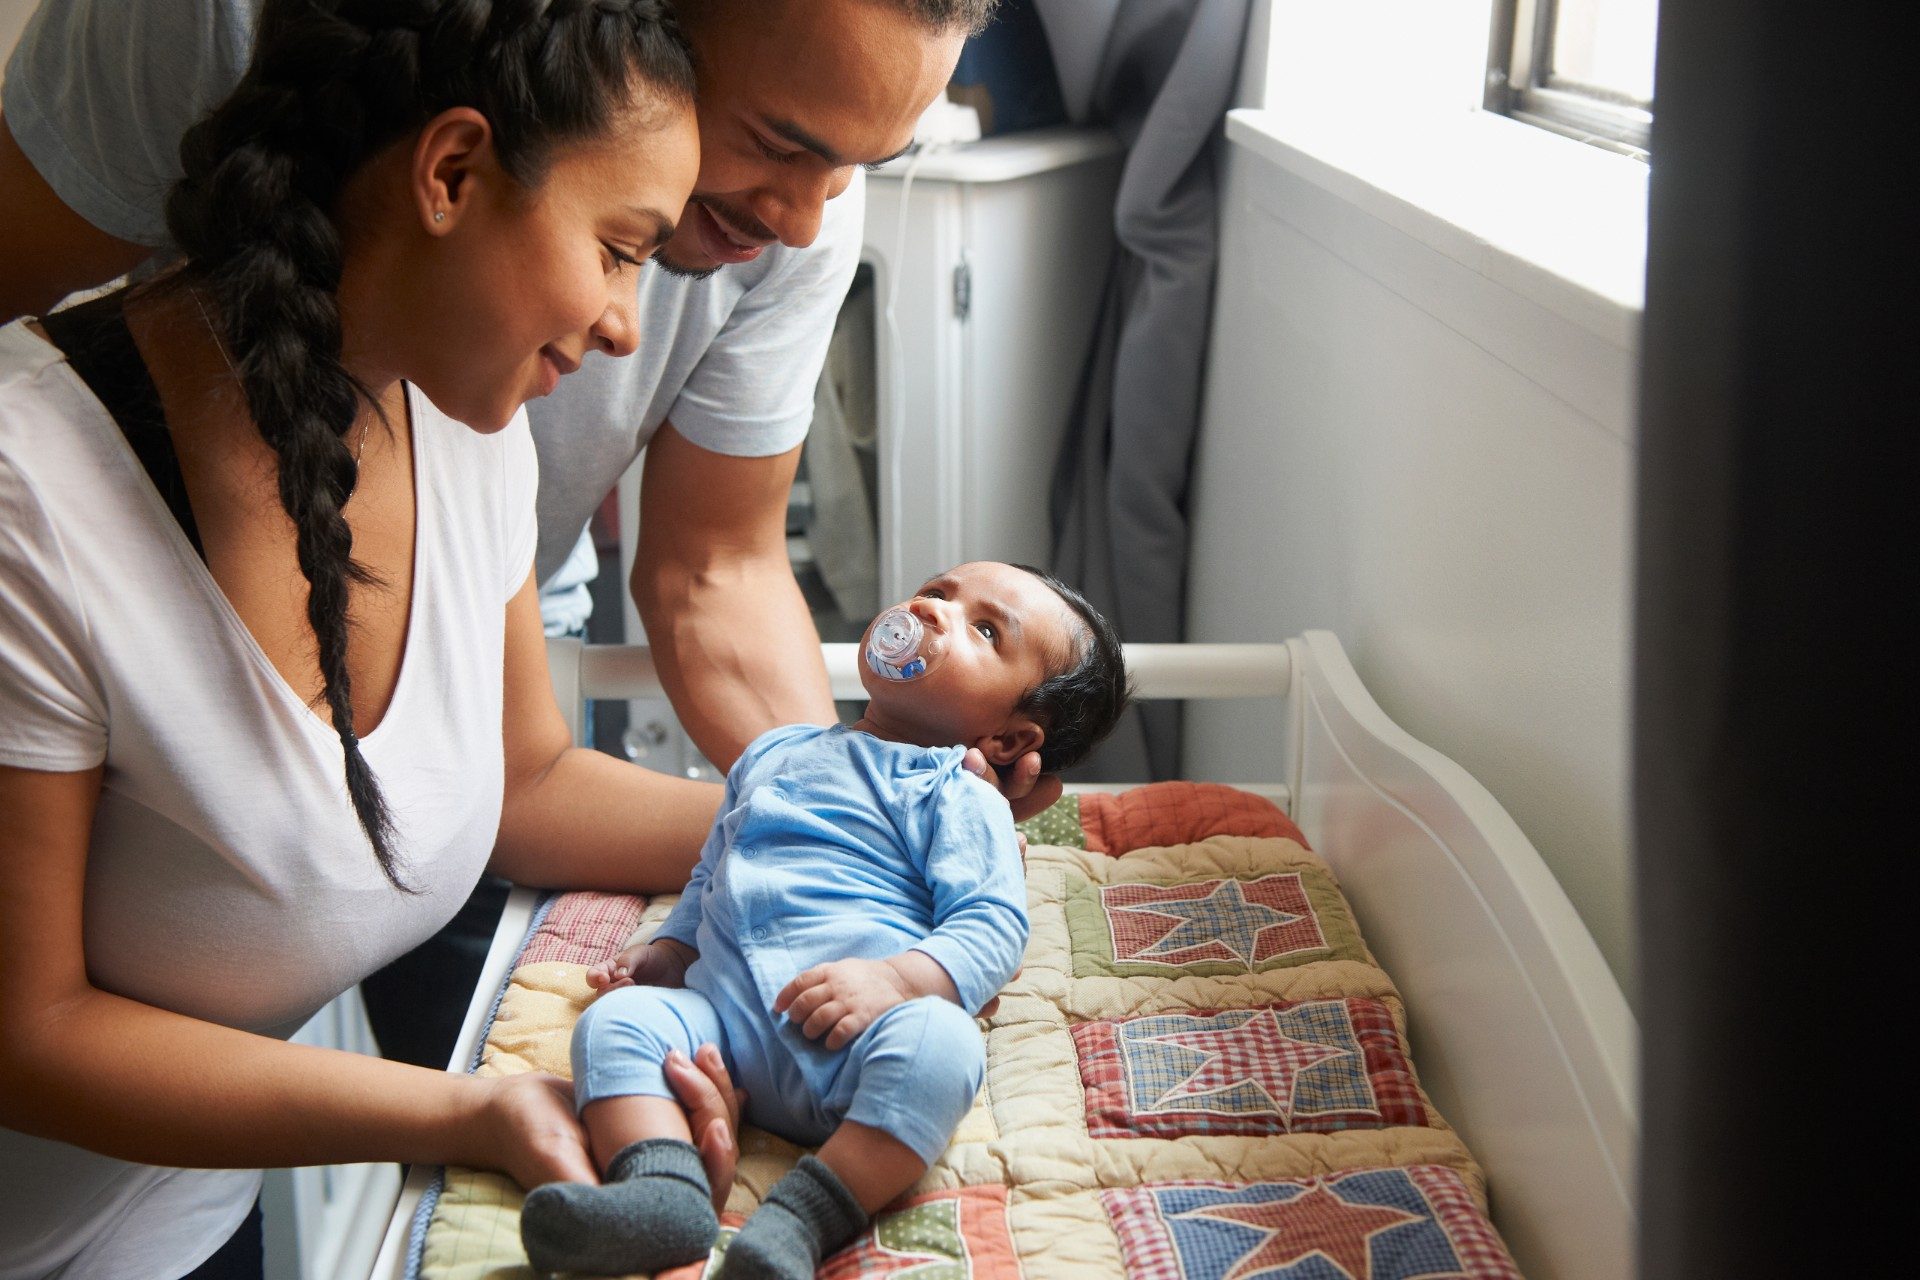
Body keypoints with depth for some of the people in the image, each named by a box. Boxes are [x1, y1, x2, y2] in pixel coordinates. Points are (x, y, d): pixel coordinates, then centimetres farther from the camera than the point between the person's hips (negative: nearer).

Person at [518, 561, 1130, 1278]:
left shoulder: (961, 800, 12)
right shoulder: (773, 754, 31)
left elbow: (991, 925, -3)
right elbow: (711, 881, 40)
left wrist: (894, 979, -20)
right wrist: (665, 953, 24)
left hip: (856, 1041, -4)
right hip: (727, 1017, 5)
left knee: (940, 1041, -35)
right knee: (614, 1018, -20)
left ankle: (798, 1222, -40)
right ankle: (666, 1193, -38)